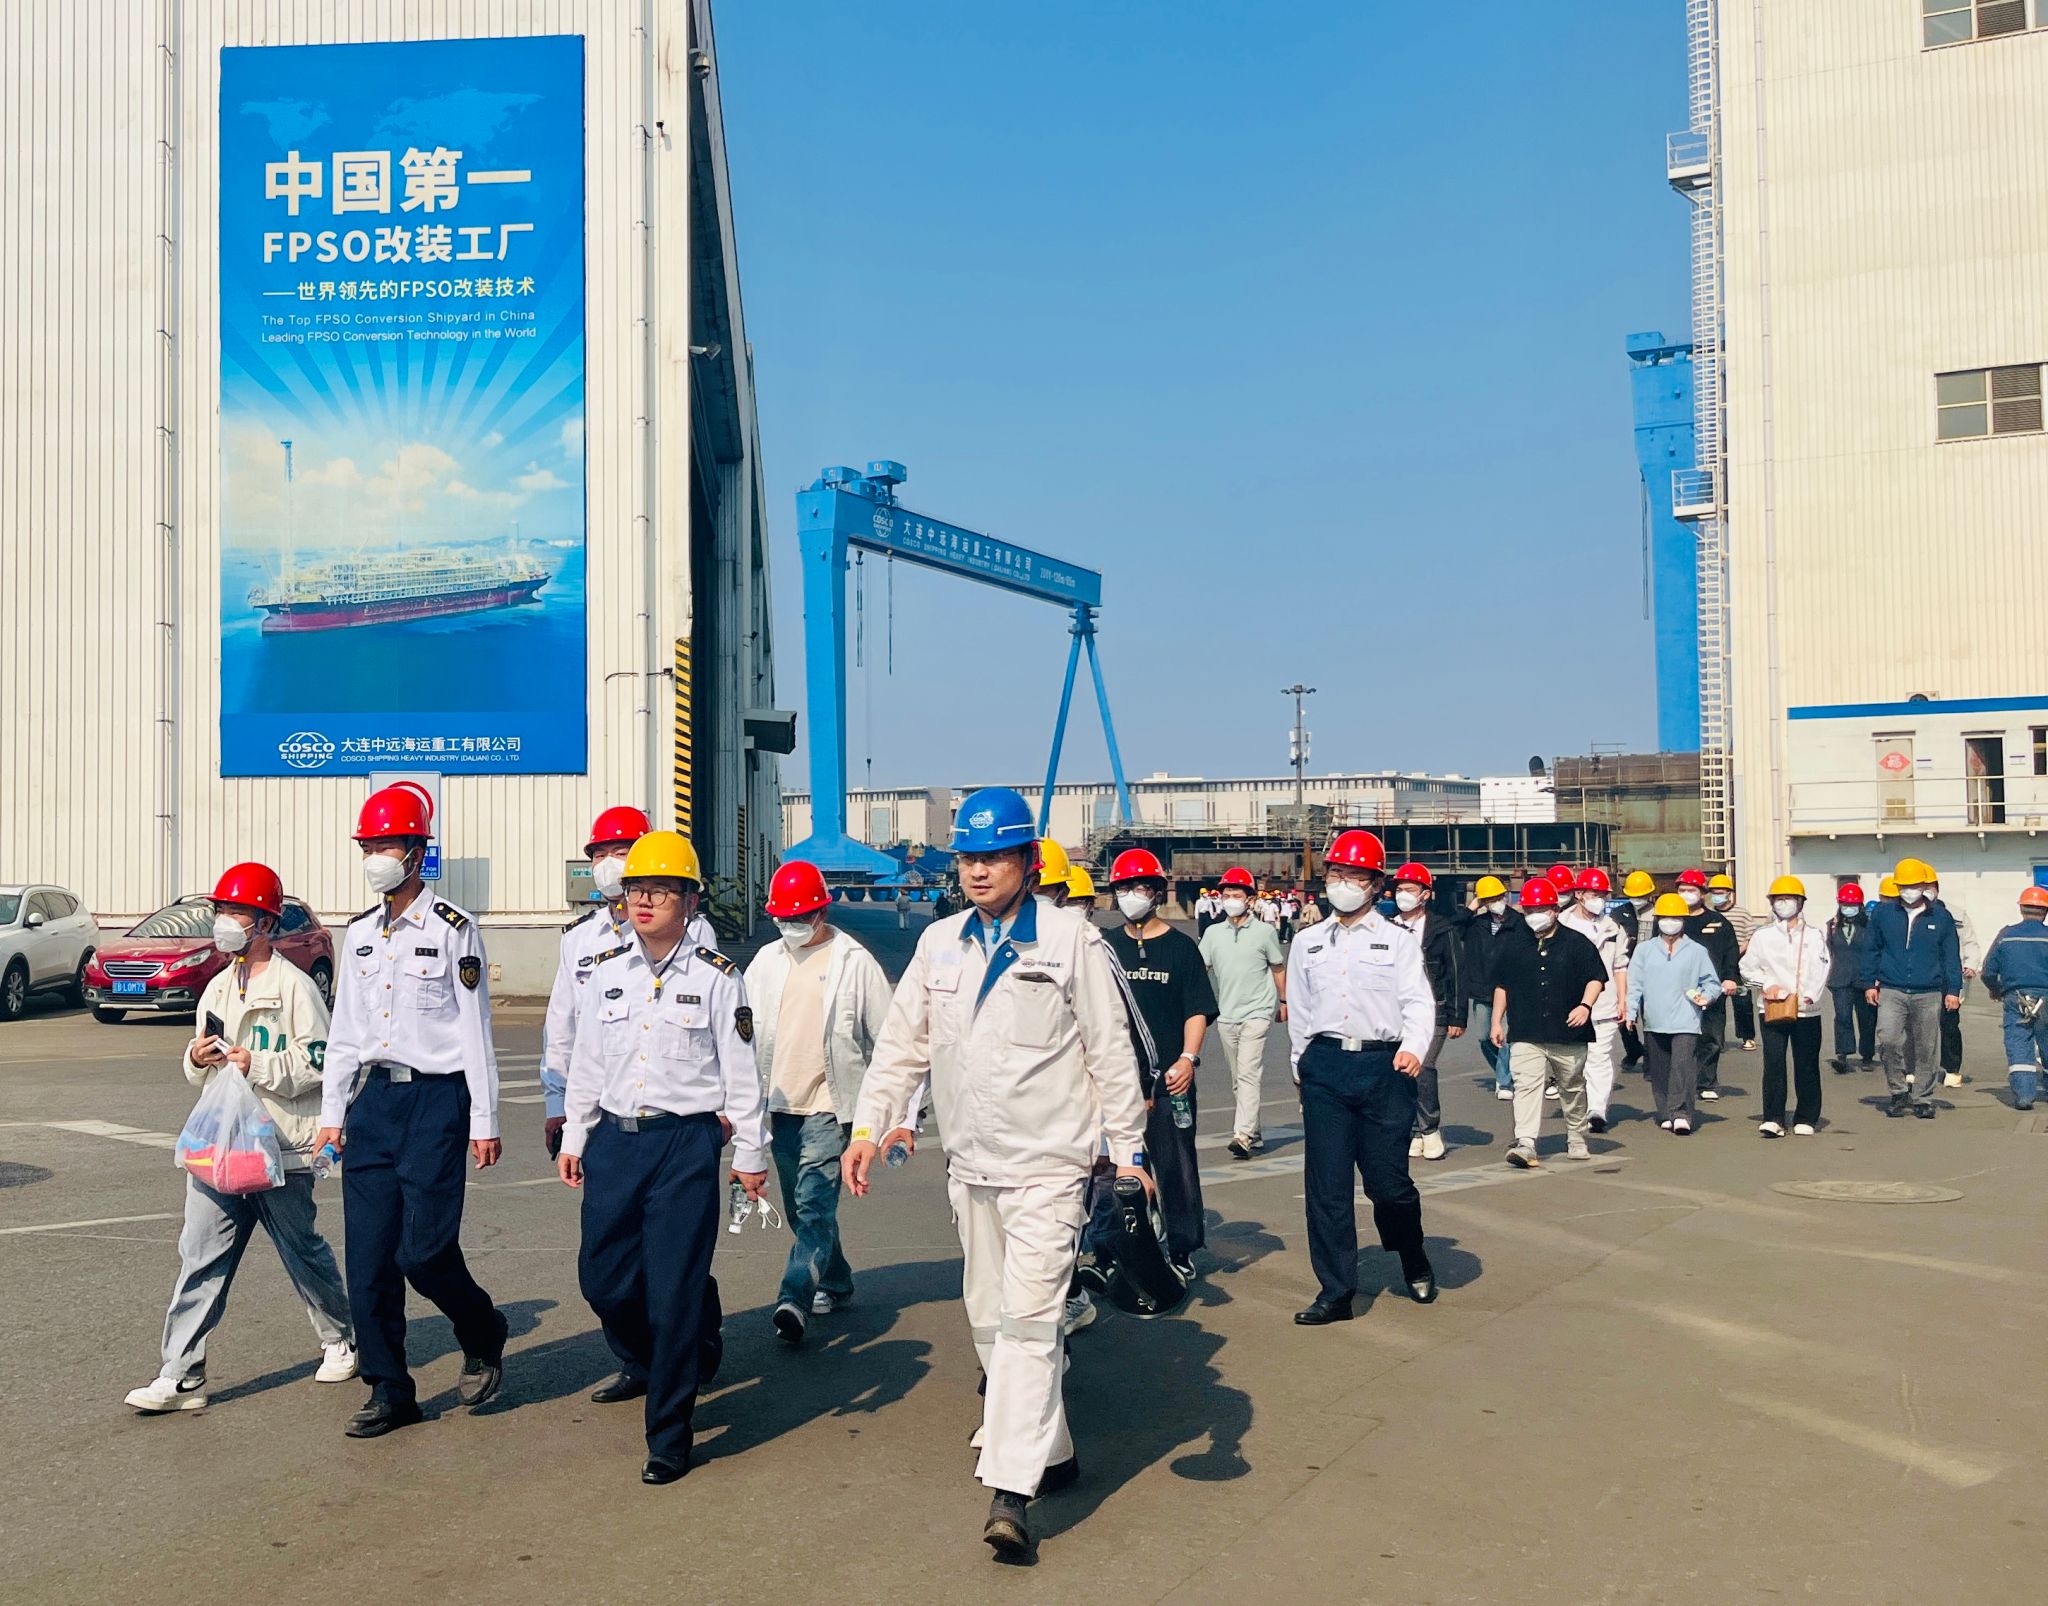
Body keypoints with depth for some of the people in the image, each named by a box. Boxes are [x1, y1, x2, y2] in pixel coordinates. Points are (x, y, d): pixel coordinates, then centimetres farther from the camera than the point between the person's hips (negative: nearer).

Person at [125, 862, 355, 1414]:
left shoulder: (293, 986, -9)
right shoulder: (218, 988, 15)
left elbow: (318, 1062, -14)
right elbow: (201, 1074, 21)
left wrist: (258, 1065, -21)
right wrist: (197, 1059, 0)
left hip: (281, 1147, -6)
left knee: (303, 1252, 8)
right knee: (200, 1257, -1)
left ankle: (341, 1340, 29)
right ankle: (181, 1376, 2)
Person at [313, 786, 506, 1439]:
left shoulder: (453, 930, -6)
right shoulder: (359, 934, 12)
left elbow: (475, 1031, -6)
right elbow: (344, 1030, 17)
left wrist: (484, 1122, -7)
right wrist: (332, 1113, 13)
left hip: (437, 1098, -6)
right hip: (373, 1098, 6)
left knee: (424, 1250, -8)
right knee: (368, 1256, 4)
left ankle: (484, 1337, 21)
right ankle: (389, 1391, 16)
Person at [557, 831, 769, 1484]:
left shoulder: (716, 978, -3)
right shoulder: (607, 973, 8)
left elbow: (741, 1073, 0)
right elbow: (585, 1063, 15)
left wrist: (750, 1154, 1)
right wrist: (573, 1140, 16)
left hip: (687, 1144, -4)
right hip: (615, 1139, 4)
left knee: (674, 1290, -3)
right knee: (602, 1278, 9)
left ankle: (669, 1436, 11)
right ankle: (648, 1369, 40)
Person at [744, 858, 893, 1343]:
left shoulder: (854, 962, -4)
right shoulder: (766, 962, 9)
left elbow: (886, 1038, -1)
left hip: (830, 1102, -6)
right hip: (780, 1104, 6)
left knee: (815, 1203, -14)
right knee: (800, 1207, 15)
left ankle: (794, 1298, -17)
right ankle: (835, 1283, 31)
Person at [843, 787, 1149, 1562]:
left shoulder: (1071, 938, -7)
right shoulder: (939, 943, 6)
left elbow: (1111, 1051, -5)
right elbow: (901, 1043, 10)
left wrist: (1129, 1150, -5)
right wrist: (868, 1127, 2)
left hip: (1048, 1163, -6)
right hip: (969, 1162, 6)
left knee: (1028, 1317, -12)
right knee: (987, 1316, 14)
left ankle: (1009, 1490, -11)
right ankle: (1052, 1451, 31)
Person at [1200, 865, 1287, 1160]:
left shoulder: (1264, 932, 1)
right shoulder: (1213, 933, 7)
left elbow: (1279, 967, 11)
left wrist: (1283, 1002, 14)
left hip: (1256, 1012, -4)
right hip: (1225, 1014, 4)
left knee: (1247, 1075, -15)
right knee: (1238, 1079, 10)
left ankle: (1243, 1135, -22)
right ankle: (1255, 1132, 21)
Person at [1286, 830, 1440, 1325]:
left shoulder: (1397, 942, 5)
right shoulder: (1307, 942, 13)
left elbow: (1418, 1001, -4)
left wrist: (1413, 1047, -21)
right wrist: (1301, 1066, 18)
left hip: (1383, 1066, -2)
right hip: (1325, 1066, 2)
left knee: (1388, 1181, 1)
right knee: (1326, 1184, 1)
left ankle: (1415, 1263, 31)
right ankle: (1335, 1292, 10)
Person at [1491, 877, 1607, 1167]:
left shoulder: (1576, 943, 2)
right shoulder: (1513, 945, 8)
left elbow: (1596, 977, 1)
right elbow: (1502, 985, 15)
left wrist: (1585, 1005, -16)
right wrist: (1497, 1022, 12)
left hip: (1569, 1034, 0)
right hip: (1526, 1034, 0)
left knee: (1573, 1088, 14)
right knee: (1526, 1085, -15)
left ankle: (1576, 1141, 31)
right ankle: (1525, 1144, -21)